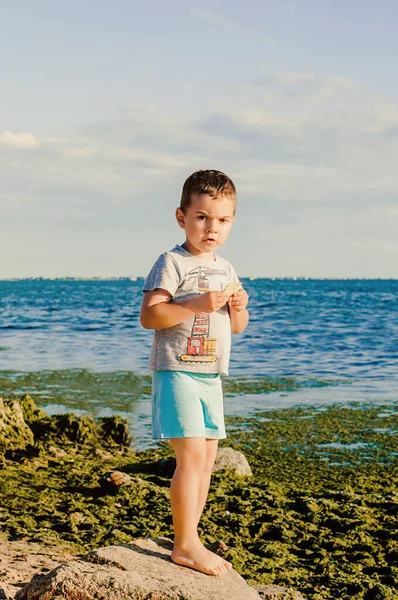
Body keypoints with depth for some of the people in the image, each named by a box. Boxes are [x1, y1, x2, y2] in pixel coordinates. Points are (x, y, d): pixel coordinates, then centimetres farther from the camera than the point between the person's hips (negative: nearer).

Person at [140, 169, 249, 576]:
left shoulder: (226, 270, 13)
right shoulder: (172, 263, -9)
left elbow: (237, 327, 20)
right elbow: (149, 316, -18)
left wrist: (239, 307, -3)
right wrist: (198, 304, -25)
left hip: (210, 376, 8)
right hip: (176, 372, -8)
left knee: (207, 459, 10)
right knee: (192, 455, -13)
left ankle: (189, 539, 19)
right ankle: (185, 545, -5)